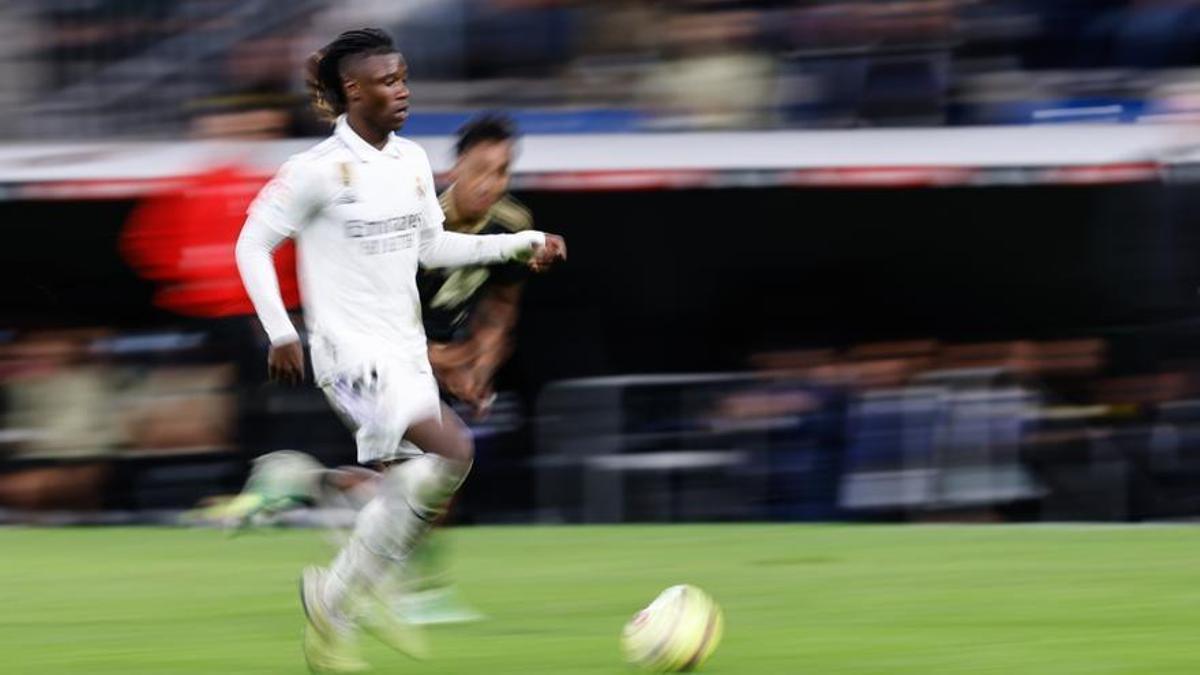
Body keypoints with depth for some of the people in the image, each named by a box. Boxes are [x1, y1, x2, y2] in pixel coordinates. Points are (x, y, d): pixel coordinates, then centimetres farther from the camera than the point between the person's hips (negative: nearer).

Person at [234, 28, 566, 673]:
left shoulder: (412, 161, 8)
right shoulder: (319, 170, -13)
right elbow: (252, 244, -8)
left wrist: (522, 244, 12)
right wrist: (281, 334, -15)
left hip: (406, 352, 8)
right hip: (351, 351, -8)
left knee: (404, 499, 4)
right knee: (452, 450, -23)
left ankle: (332, 612, 20)